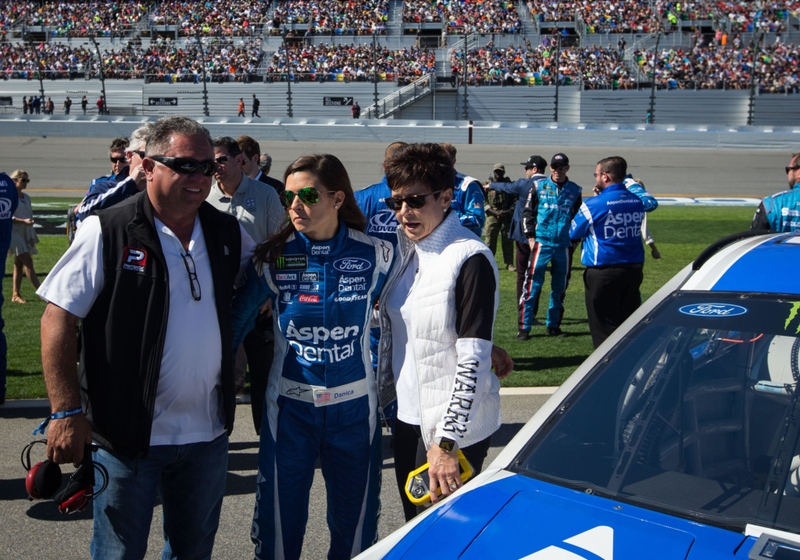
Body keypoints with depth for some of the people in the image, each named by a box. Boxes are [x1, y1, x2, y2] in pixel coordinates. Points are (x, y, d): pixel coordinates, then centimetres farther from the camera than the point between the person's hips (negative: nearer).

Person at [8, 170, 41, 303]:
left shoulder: (26, 197, 15)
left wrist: (31, 237, 10)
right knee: (28, 262, -11)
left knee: (19, 264, 9)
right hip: (14, 231, -7)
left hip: (25, 233, 7)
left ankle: (16, 294, 13)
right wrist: (23, 221, -22)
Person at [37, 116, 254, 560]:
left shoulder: (229, 234, 3)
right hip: (128, 436, -4)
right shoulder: (107, 232, -10)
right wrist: (67, 412, -15)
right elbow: (58, 321, -10)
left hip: (208, 434, 4)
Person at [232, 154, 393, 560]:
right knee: (280, 524, 10)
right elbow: (238, 319, 3)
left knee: (355, 526, 14)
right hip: (289, 407, 0)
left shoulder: (375, 255, -6)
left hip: (354, 407, 0)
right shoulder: (273, 257, -5)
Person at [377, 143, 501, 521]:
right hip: (409, 417, 7)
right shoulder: (409, 250, 7)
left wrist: (446, 442, -24)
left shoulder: (470, 259, -17)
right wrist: (383, 396, 16)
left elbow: (474, 359, -21)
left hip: (455, 425, -7)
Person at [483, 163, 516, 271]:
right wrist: (495, 212, -11)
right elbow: (483, 202, 2)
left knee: (508, 240, 1)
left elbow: (515, 200, 9)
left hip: (507, 216, 1)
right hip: (492, 215, -1)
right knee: (490, 239, -3)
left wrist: (509, 211, -8)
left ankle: (509, 263, 6)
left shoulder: (509, 184, 11)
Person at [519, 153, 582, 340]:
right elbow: (528, 212, 7)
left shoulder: (575, 190, 11)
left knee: (560, 287, 7)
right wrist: (531, 237, -2)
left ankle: (553, 326, 18)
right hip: (541, 242, -2)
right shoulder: (539, 186, 6)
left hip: (564, 246, 3)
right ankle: (524, 326, -1)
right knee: (533, 285, -7)